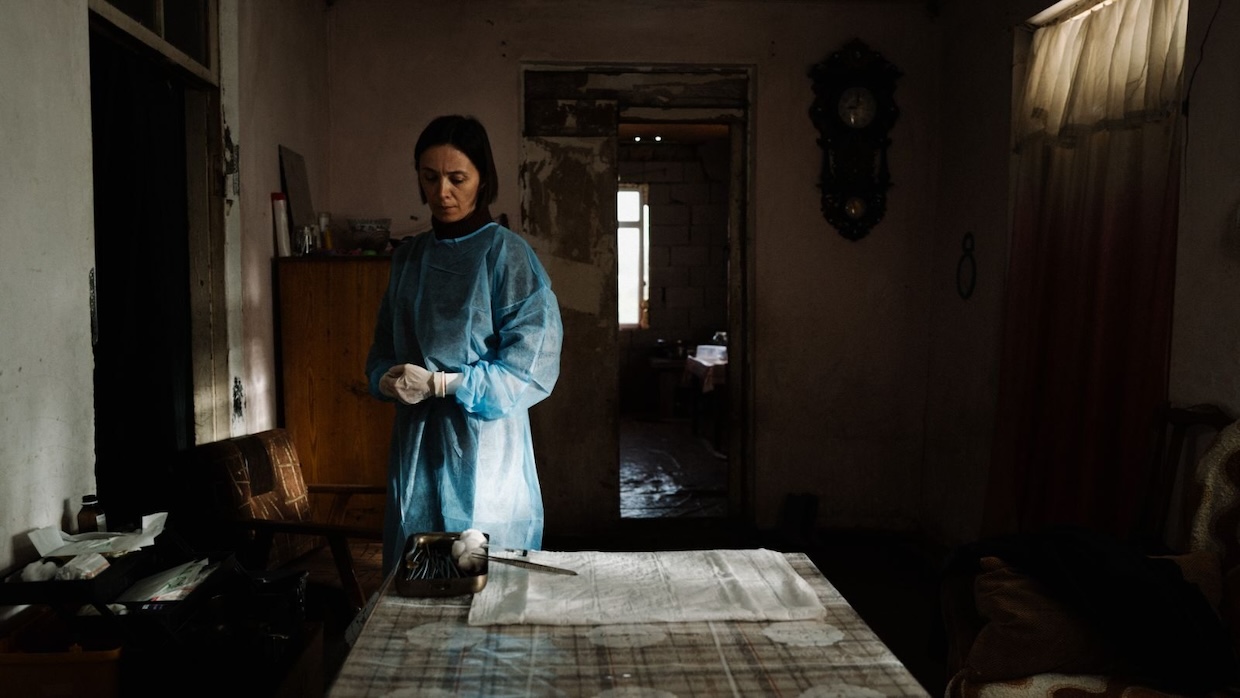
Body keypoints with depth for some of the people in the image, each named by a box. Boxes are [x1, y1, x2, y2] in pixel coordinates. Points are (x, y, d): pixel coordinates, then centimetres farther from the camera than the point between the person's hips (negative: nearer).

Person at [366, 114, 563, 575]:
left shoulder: (506, 253, -7)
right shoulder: (409, 257, 11)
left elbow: (532, 364, -14)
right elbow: (383, 348, 17)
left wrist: (441, 383, -19)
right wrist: (387, 378, -6)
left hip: (483, 442, -5)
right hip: (416, 438, 5)